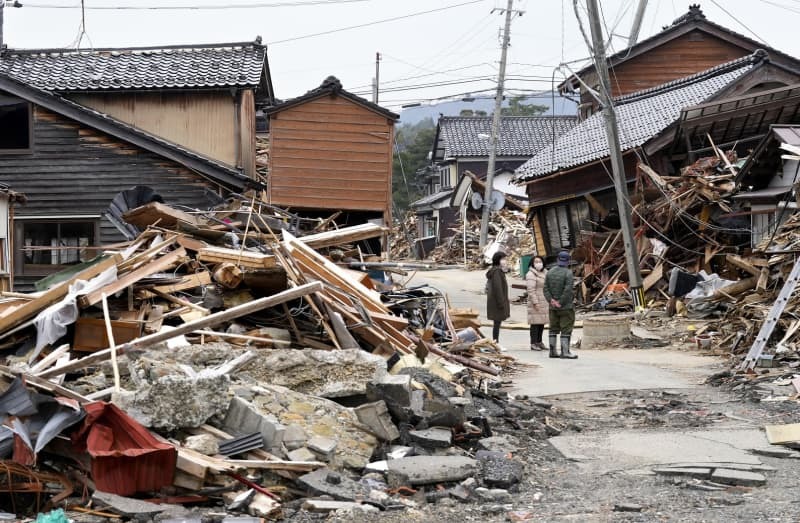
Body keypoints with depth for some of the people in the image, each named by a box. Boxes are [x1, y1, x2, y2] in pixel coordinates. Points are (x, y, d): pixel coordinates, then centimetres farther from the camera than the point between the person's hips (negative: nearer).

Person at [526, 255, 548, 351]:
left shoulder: (545, 273, 16)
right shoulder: (531, 274, -10)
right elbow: (531, 290, -16)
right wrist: (535, 302, -20)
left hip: (544, 302, 8)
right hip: (536, 302, -8)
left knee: (542, 323, 10)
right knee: (535, 323, -7)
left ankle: (539, 342, 19)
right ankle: (533, 344, -3)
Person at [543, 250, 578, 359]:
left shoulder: (550, 272, 6)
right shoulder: (568, 273, -13)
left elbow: (546, 288, 1)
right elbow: (568, 290, -19)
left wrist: (551, 300, -5)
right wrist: (561, 303, -12)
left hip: (553, 307, 6)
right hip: (566, 307, -6)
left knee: (554, 329, 13)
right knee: (566, 329, -2)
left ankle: (552, 351, 17)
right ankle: (565, 352, -3)